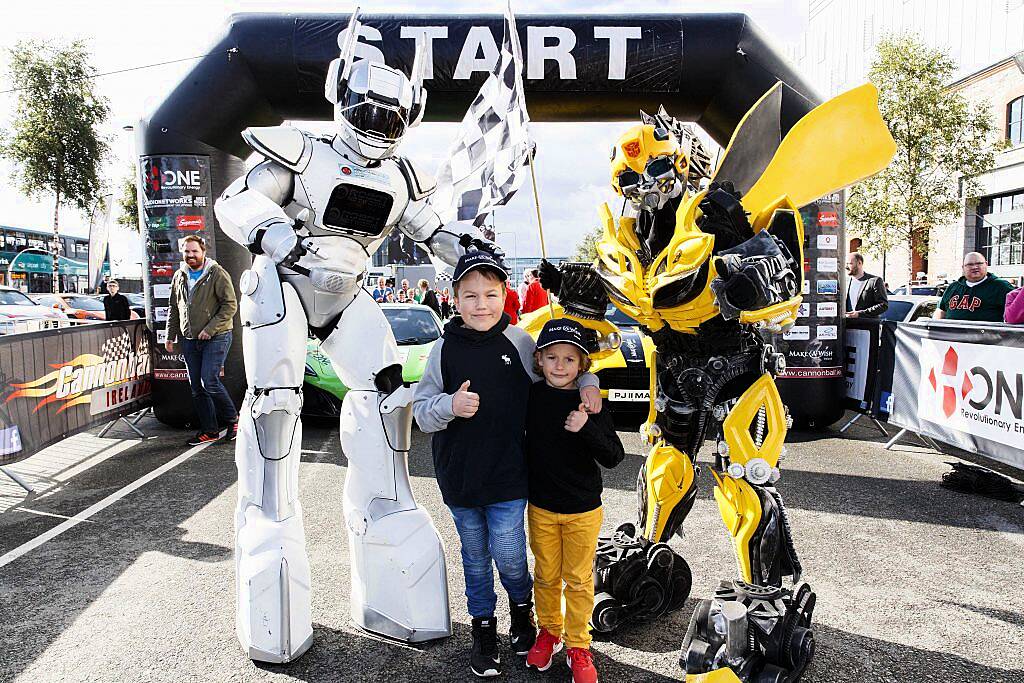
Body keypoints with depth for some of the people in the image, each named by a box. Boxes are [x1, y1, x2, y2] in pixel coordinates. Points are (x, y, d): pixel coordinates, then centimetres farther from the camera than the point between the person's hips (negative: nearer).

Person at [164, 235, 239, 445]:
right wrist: (170, 336, 17)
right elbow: (174, 309, 22)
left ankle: (232, 419, 8)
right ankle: (210, 430, 17)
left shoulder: (217, 274, -7)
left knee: (209, 382, -14)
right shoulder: (179, 276, 13)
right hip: (189, 339, 7)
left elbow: (230, 305, -12)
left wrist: (210, 329, -17)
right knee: (196, 387, 7)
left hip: (216, 338, -7)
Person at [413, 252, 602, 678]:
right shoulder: (445, 348, -5)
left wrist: (587, 382, -6)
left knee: (508, 554, 3)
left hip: (507, 475, -1)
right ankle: (483, 628, 37)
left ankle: (522, 608, 36)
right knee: (475, 558, 15)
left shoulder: (519, 342, -4)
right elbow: (421, 412, -4)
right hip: (458, 476, 1)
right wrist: (450, 405, -24)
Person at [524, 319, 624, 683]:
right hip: (541, 507, 2)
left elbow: (614, 457, -14)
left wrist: (587, 428, -31)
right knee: (546, 575, 17)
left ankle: (578, 645, 29)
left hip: (583, 509, -2)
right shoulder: (531, 395, -7)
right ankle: (549, 630, 39)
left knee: (579, 580, 11)